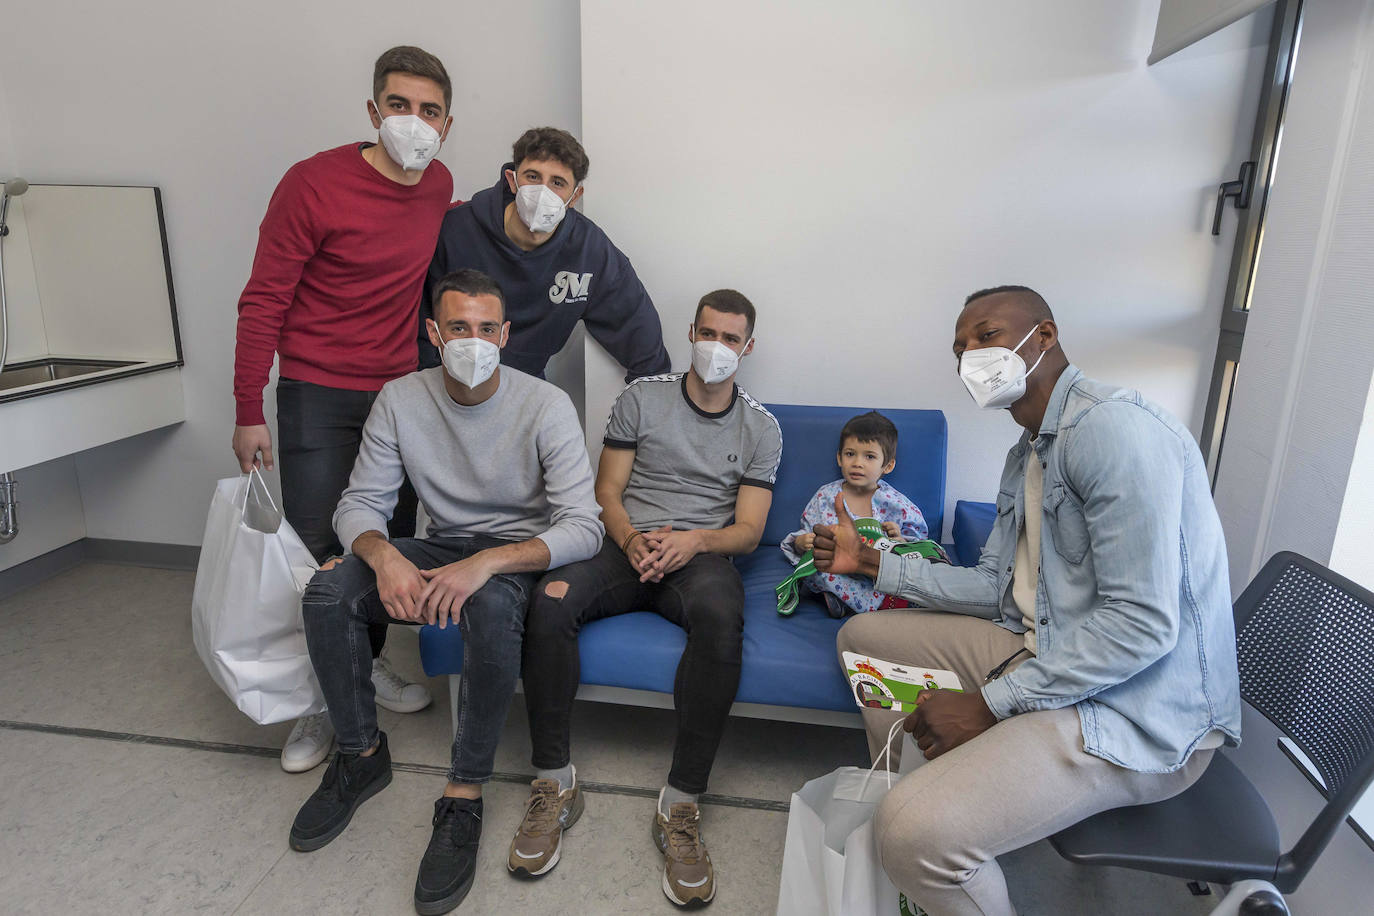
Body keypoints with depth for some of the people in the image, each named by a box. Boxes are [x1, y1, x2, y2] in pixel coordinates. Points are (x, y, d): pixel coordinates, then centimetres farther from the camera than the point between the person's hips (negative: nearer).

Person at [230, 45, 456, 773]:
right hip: (319, 394, -5)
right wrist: (248, 413, -10)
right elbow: (263, 301, -10)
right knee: (314, 552, -1)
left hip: (400, 391, 5)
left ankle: (369, 662, 33)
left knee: (391, 541, 12)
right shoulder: (314, 184, -14)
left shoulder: (440, 187, 3)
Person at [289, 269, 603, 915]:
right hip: (440, 548, 4)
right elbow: (359, 504, -2)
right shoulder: (401, 400, -5)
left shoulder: (546, 407, -17)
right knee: (327, 591, -19)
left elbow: (584, 527, -23)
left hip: (520, 554, -4)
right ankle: (361, 756, 4)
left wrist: (486, 563, -36)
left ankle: (464, 799, -19)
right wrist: (383, 554, -26)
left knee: (490, 608, -38)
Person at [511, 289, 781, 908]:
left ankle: (680, 807, -28)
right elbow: (607, 491, 8)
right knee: (550, 598, -31)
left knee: (720, 615, -38)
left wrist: (694, 539, -16)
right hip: (627, 545, 1)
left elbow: (748, 529, 5)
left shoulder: (761, 428, 11)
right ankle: (555, 783, -17)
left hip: (702, 554, -1)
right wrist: (633, 540, -13)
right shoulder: (642, 397, 11)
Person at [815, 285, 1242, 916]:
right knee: (863, 636, 14)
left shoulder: (1112, 426, -20)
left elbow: (1144, 622, -26)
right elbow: (996, 586, 13)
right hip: (1039, 651, 10)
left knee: (917, 832, -29)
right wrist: (873, 562, 8)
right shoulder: (1025, 456, 13)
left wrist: (990, 704, -22)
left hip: (1137, 709, -10)